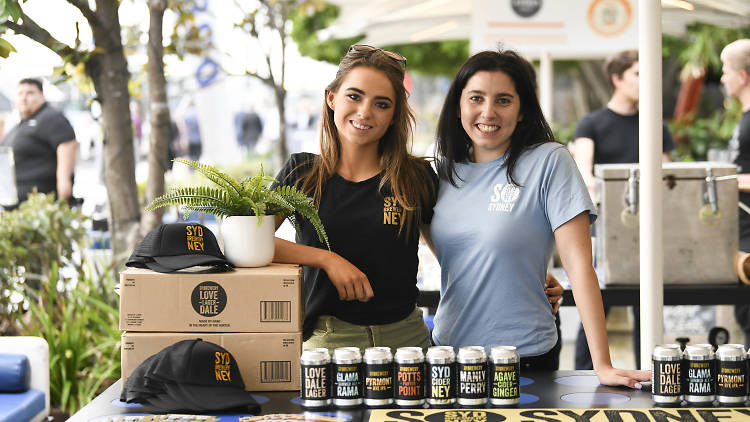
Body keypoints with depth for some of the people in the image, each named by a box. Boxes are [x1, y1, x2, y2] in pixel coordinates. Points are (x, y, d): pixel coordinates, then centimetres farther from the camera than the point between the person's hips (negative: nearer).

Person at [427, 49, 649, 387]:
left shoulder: (549, 162, -10)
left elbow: (578, 262, -15)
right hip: (446, 349, 5)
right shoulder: (448, 168, 4)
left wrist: (603, 365, -19)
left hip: (523, 358, -5)